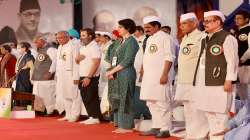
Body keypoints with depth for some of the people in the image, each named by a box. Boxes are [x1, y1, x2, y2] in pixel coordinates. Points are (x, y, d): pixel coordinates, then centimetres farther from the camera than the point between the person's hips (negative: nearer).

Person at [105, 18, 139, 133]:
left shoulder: (131, 42, -7)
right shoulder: (121, 42, 17)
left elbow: (127, 61, -15)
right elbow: (113, 58, 17)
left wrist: (112, 71, -13)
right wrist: (111, 71, 0)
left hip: (126, 74, -8)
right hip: (116, 75, 8)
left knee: (124, 100, -6)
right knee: (117, 100, 7)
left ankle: (127, 126, 0)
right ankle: (121, 124, 12)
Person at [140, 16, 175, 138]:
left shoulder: (164, 37, -7)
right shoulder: (149, 39, 19)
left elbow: (169, 57, -14)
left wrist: (165, 74, -20)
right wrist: (144, 74, 17)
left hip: (159, 77, -9)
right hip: (149, 77, 9)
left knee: (162, 103, -7)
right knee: (151, 103, 10)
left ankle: (165, 129, -3)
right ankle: (156, 127, 16)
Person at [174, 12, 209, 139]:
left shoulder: (201, 37, -10)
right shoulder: (185, 39, 17)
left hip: (196, 81, -9)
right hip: (184, 81, 9)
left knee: (197, 109, -6)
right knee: (188, 110, 14)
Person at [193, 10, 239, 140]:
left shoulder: (227, 38, -6)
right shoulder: (205, 40, 19)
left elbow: (232, 61, -12)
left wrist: (229, 80, -17)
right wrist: (198, 81, 18)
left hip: (219, 83, -9)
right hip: (204, 83, 9)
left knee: (219, 113, -5)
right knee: (208, 112, 12)